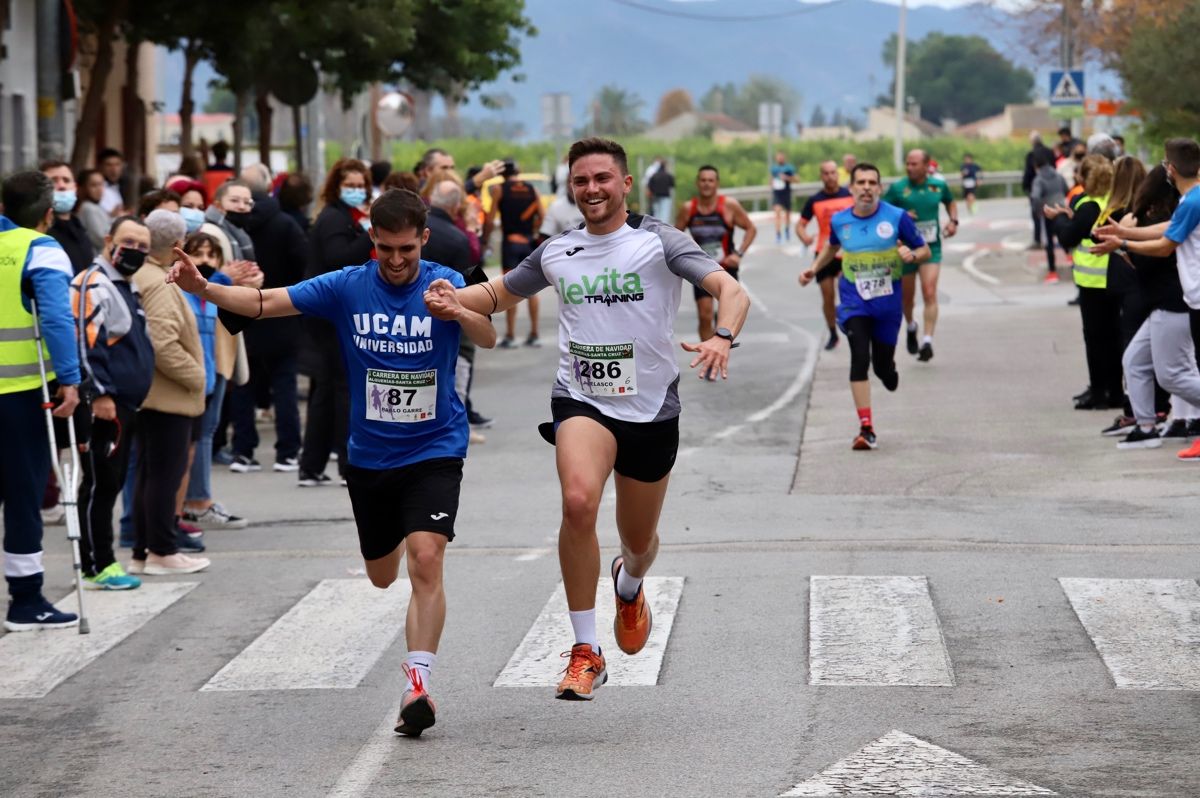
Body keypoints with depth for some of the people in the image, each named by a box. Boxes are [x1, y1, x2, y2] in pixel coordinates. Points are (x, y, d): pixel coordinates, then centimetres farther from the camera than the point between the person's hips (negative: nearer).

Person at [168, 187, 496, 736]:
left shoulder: (443, 285, -9)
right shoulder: (347, 288, -6)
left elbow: (487, 338, -25)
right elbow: (265, 303, -10)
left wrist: (458, 312, -47)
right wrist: (202, 288, -26)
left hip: (434, 450, -3)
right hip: (369, 455, 3)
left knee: (426, 561, -22)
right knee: (382, 576, 17)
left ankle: (418, 683, -19)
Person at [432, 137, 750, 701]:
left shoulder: (659, 241, -4)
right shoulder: (557, 252, 8)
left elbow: (730, 290, -14)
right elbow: (500, 294, 24)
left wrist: (722, 338, -36)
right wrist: (456, 297, 2)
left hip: (652, 407, 0)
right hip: (581, 400, 0)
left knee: (639, 541, 14)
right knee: (579, 501, -30)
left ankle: (630, 585, 56)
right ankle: (585, 652, -23)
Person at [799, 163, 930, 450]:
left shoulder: (897, 217, -9)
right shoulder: (839, 221, -1)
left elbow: (925, 250, -1)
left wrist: (911, 255, -22)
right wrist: (814, 269, 11)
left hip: (888, 301, 0)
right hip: (854, 300, 0)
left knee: (882, 364, 7)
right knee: (860, 357, -19)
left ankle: (888, 371, 49)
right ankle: (866, 429, -17)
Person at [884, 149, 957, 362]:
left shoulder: (938, 185, 1)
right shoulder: (897, 188, -6)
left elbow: (950, 202, 22)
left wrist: (953, 221, 4)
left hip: (931, 248, 0)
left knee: (930, 294, -16)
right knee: (907, 296, 13)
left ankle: (927, 341, -18)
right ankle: (911, 327, 44)